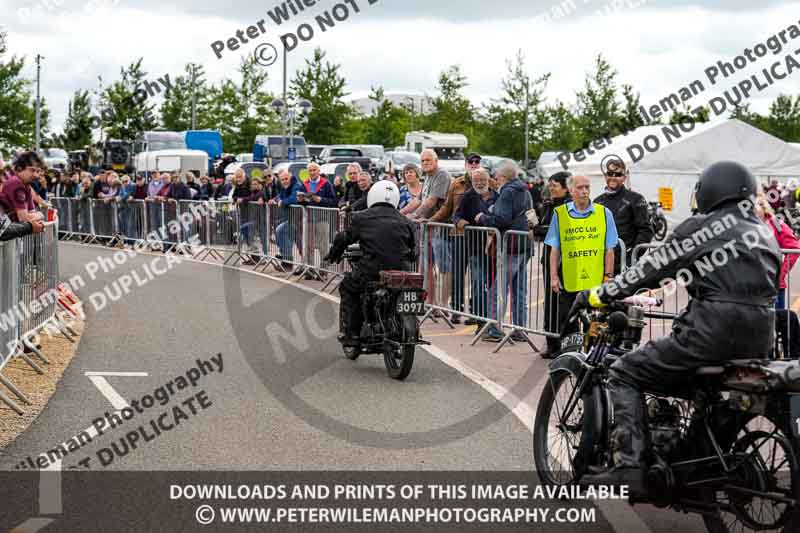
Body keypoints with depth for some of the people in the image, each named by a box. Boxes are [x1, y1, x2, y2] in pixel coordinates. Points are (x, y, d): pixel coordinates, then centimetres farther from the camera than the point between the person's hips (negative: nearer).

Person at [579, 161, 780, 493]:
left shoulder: (699, 228, 0)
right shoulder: (766, 234, 19)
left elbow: (649, 271, 2)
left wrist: (597, 295, 10)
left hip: (711, 334, -7)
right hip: (760, 342, 7)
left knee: (625, 373, 2)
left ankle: (629, 467, -13)